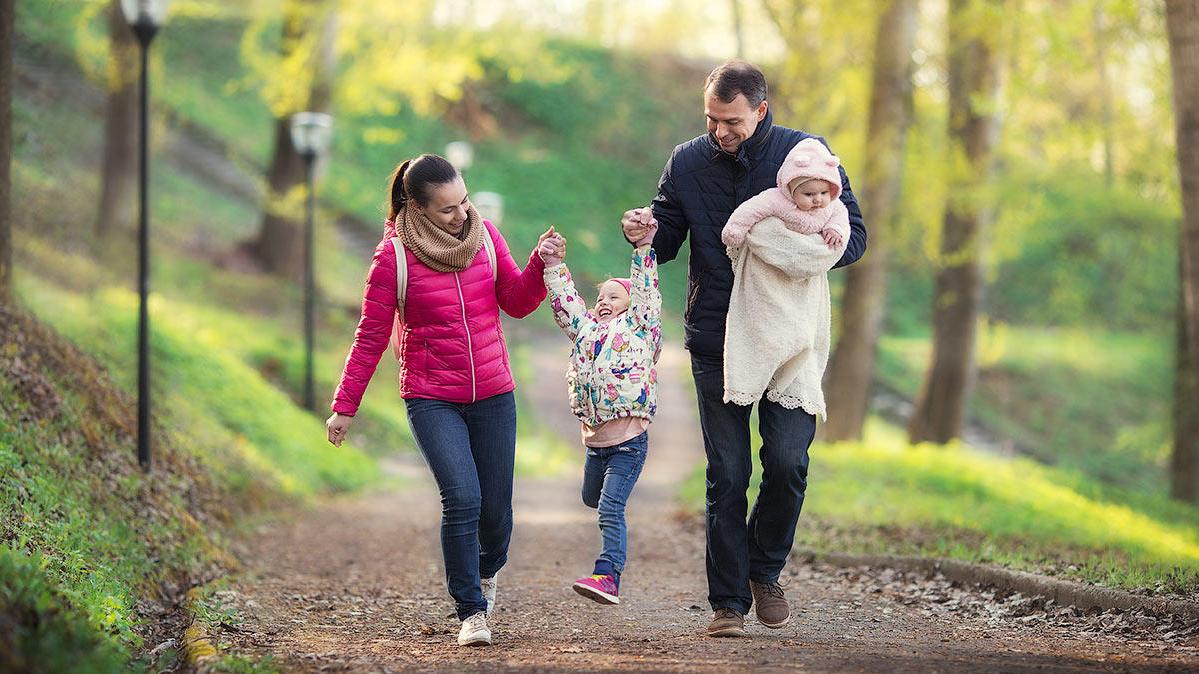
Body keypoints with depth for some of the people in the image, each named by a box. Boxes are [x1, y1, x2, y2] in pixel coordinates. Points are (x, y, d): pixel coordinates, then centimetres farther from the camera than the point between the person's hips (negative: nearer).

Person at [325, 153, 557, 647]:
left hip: (493, 395, 4)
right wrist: (344, 407, -2)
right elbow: (370, 336, -3)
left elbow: (517, 303, 8)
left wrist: (540, 265, -11)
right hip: (432, 400, -4)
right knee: (462, 499, -20)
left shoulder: (485, 235, 2)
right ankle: (471, 612, -6)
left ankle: (486, 571, 40)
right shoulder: (394, 255, -9)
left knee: (496, 509, 6)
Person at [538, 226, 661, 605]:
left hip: (628, 441, -7)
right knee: (591, 499, 23)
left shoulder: (639, 326, 2)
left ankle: (608, 575, -19)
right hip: (594, 439, 7)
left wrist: (643, 246, -13)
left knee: (610, 509, -15)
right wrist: (552, 265, 2)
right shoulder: (587, 331, 16)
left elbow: (644, 290, -6)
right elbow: (565, 303, 11)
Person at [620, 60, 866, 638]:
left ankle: (765, 570, 16)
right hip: (715, 343, 1)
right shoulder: (687, 163, 3)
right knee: (726, 475, 1)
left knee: (787, 461, -9)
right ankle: (727, 601, 9)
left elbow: (853, 236, 1)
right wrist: (648, 232, -12)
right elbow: (669, 240, 12)